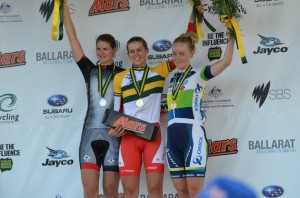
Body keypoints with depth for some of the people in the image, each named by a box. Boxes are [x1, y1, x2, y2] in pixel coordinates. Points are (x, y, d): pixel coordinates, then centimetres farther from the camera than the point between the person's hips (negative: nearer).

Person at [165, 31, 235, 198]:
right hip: (173, 137, 6)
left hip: (193, 134, -6)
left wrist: (232, 36, -10)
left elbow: (226, 61, -12)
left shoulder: (199, 74, 2)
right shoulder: (170, 77, 17)